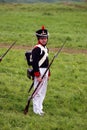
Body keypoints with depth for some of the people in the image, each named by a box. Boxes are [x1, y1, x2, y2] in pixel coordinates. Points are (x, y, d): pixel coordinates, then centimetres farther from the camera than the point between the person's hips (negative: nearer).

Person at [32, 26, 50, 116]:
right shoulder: (36, 49, -15)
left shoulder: (46, 48, 14)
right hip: (39, 72, -9)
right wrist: (38, 76, -22)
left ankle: (39, 107, 23)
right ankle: (37, 109, 3)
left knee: (43, 91, 14)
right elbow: (34, 63, -20)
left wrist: (48, 74, 19)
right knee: (38, 91, -4)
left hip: (45, 72, 9)